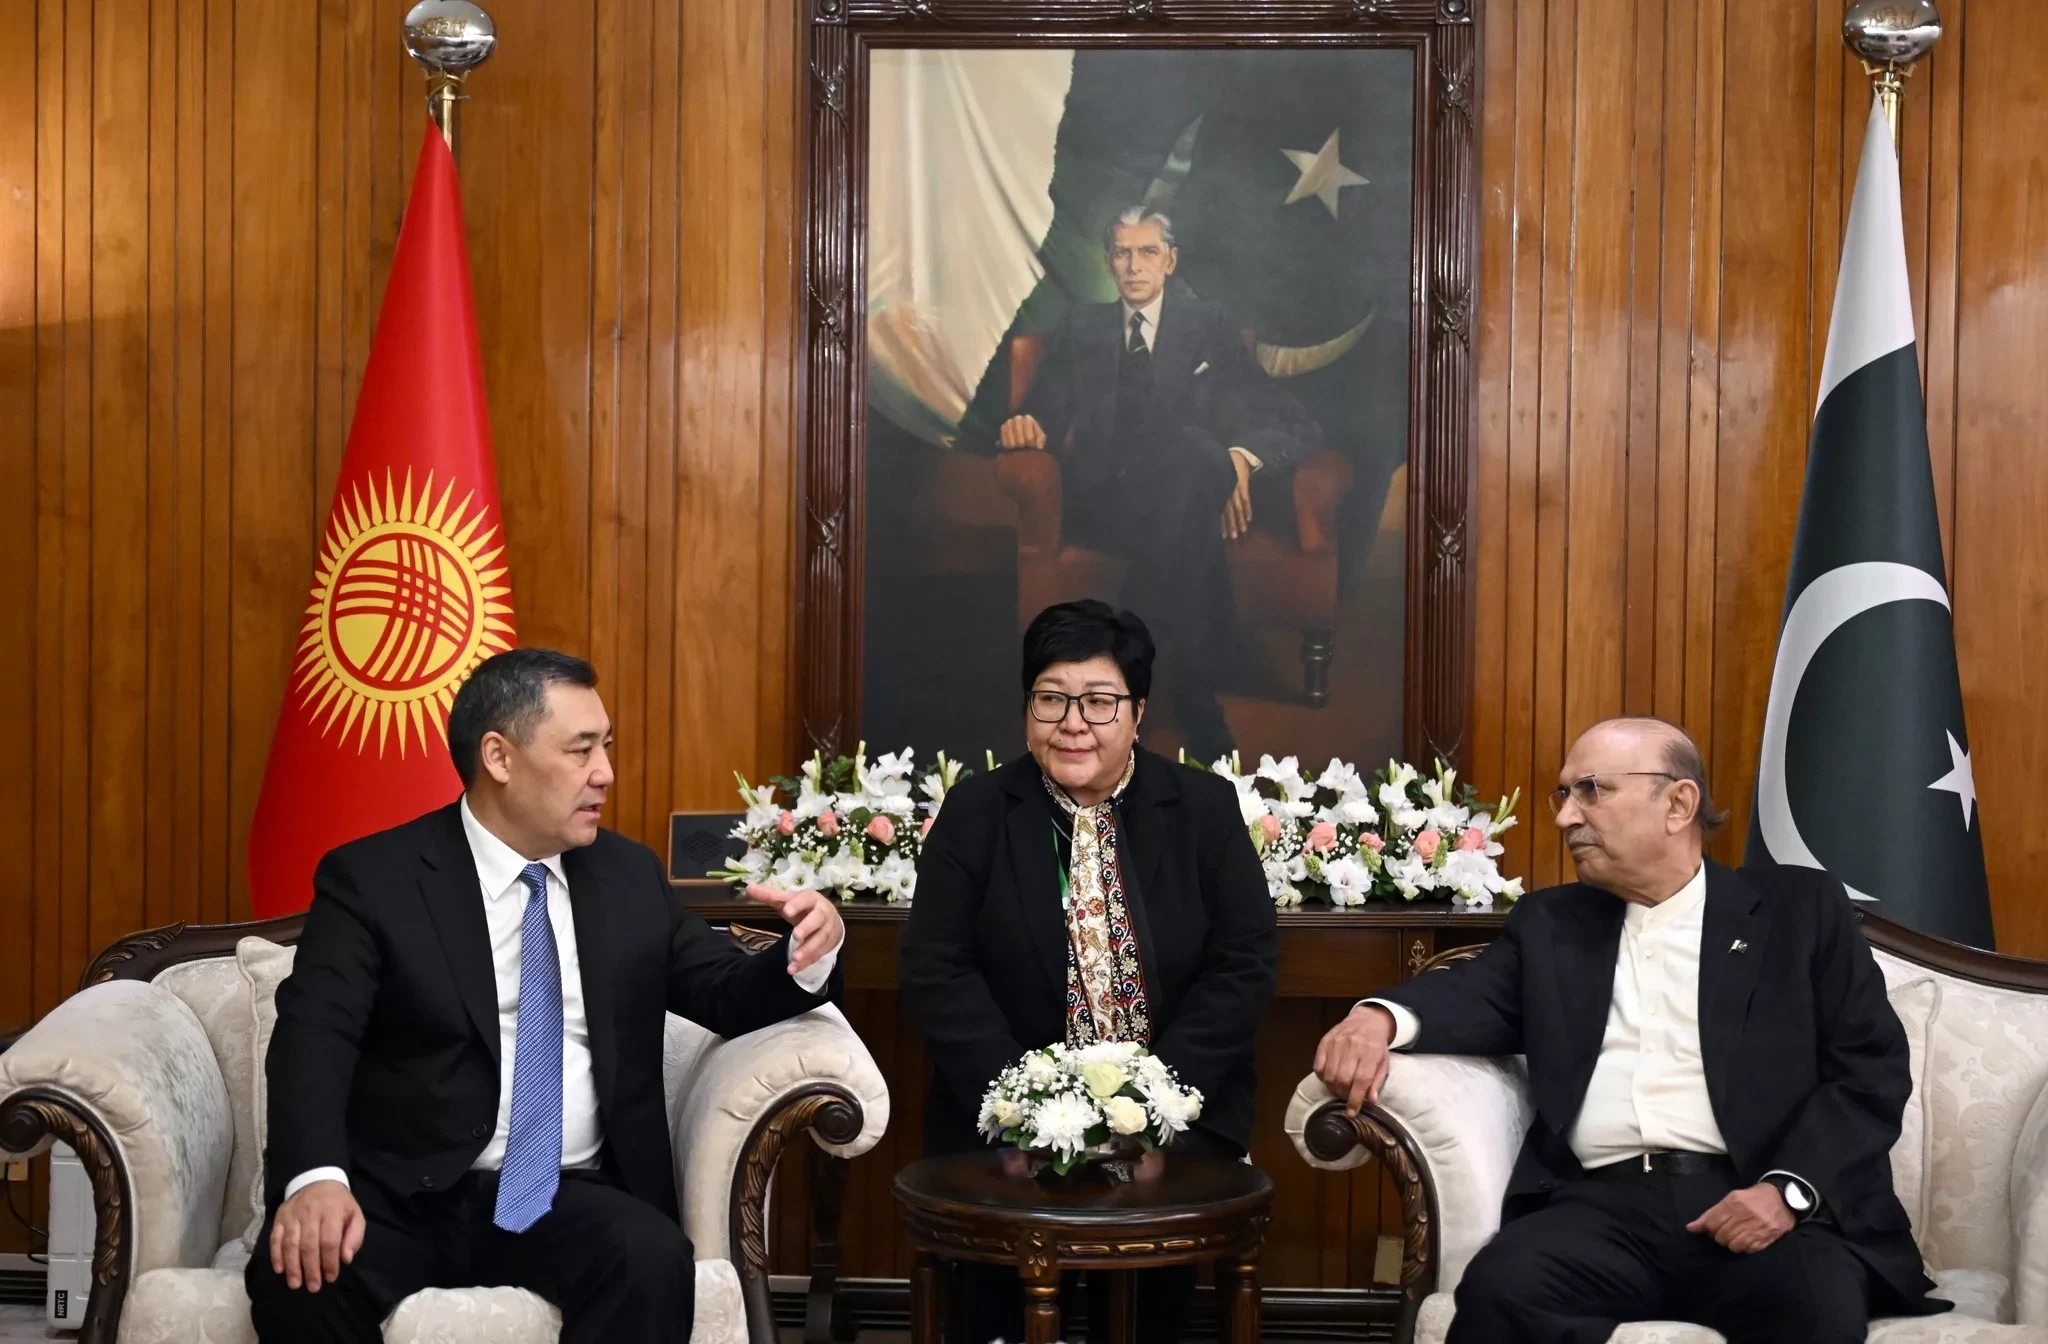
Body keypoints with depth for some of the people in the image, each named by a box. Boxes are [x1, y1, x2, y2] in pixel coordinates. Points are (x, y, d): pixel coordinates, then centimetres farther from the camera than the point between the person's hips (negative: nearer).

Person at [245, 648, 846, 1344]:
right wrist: (315, 1176, -29)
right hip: (405, 1197, -2)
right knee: (302, 1271, -32)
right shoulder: (373, 877, 2)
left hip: (569, 1201, 3)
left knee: (653, 1258, -29)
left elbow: (727, 996, 18)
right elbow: (314, 1035, -10)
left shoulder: (629, 876, 14)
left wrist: (805, 953, -5)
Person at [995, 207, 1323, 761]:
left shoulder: (1211, 327, 13)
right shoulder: (1080, 330, 19)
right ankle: (1196, 711, -29)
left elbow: (1296, 425, 5)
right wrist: (1025, 426, -15)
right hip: (1099, 503, 1)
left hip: (1186, 498, -1)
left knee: (1192, 446, -35)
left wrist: (1244, 456, -18)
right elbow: (1044, 414, 11)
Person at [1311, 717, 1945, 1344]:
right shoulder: (1548, 923, 22)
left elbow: (1871, 1068, 6)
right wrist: (1381, 1017, -18)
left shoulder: (1800, 908, 13)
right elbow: (1477, 997, 6)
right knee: (1500, 1291, -30)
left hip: (1755, 1205, -2)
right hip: (1606, 1205, 2)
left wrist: (1790, 1189, -10)